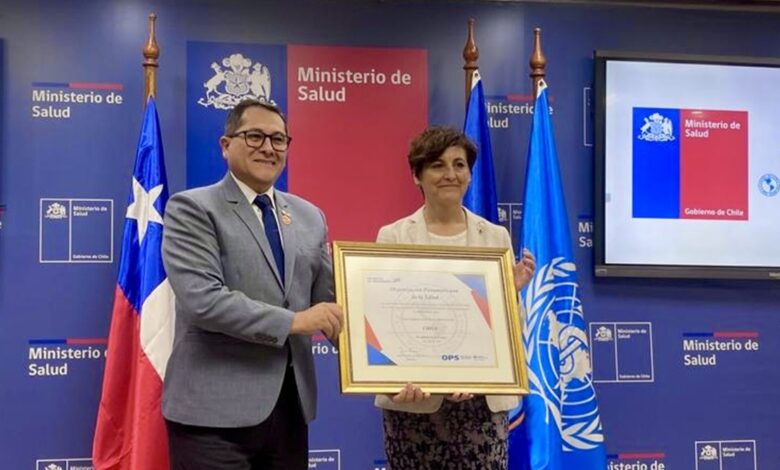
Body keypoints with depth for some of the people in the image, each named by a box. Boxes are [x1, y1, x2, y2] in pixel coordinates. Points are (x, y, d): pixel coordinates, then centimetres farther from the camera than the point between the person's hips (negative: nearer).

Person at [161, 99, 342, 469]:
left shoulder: (309, 216, 14)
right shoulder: (192, 209, -4)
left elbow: (329, 299, 12)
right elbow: (201, 299, -17)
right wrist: (293, 321, -17)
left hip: (290, 404, 6)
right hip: (215, 407, -6)